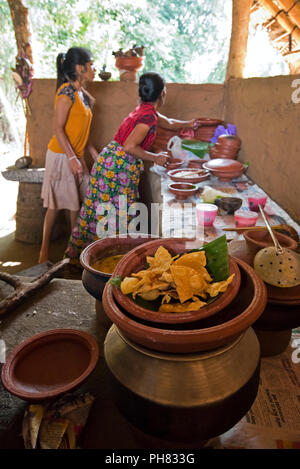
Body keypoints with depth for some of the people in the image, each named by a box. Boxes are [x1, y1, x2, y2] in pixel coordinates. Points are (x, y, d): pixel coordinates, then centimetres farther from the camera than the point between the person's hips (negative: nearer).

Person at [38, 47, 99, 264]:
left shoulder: (81, 92, 13)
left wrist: (95, 153, 13)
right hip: (61, 156, -8)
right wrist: (72, 159, -23)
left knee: (79, 201, 11)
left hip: (76, 156, 8)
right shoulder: (67, 91, -14)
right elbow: (58, 128, -18)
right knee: (55, 204, -1)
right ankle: (45, 250, 13)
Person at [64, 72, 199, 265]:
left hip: (108, 161, 9)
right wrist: (155, 158, -11)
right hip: (118, 166, -9)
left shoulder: (145, 110, 16)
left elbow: (168, 123, 36)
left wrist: (188, 123, 51)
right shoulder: (149, 116, -14)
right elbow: (129, 146, -22)